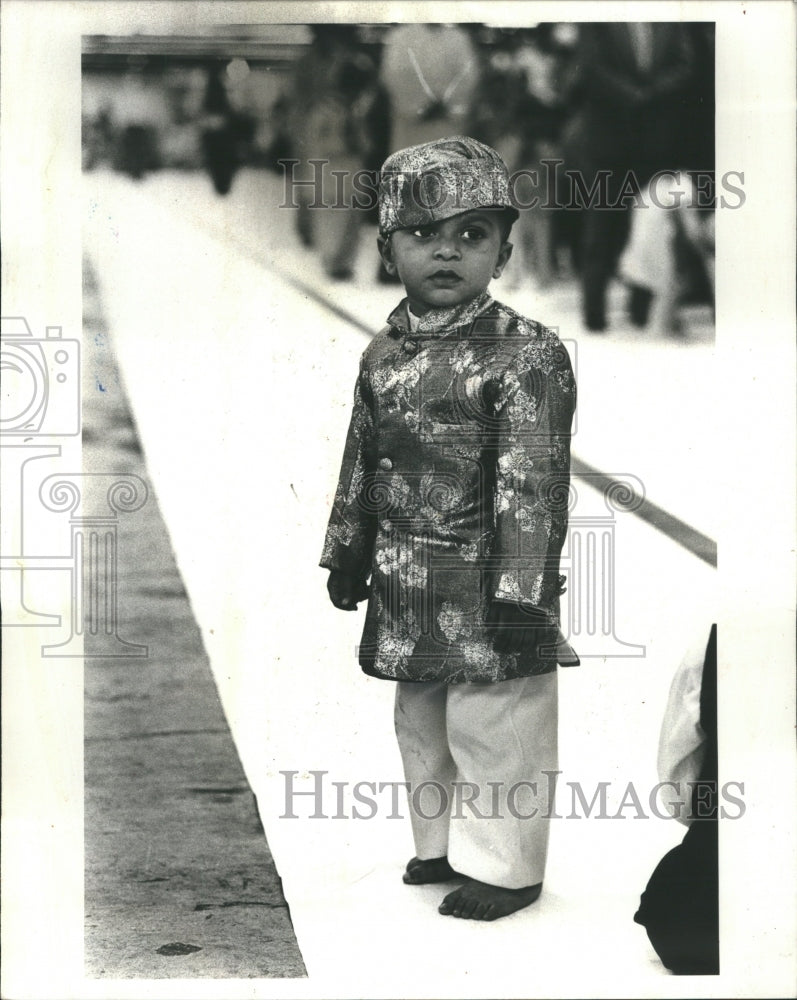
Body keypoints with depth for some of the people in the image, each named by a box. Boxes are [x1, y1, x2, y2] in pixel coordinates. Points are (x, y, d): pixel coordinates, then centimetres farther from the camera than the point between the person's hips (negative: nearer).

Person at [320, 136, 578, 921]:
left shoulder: (527, 354, -14)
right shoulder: (384, 353, 6)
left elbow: (533, 481, -18)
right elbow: (361, 462, 15)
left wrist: (521, 587, -21)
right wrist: (348, 553, 17)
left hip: (485, 584, -7)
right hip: (406, 589, 7)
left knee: (491, 727, 2)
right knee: (420, 723, 19)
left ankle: (503, 867, 17)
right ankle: (442, 846, 36)